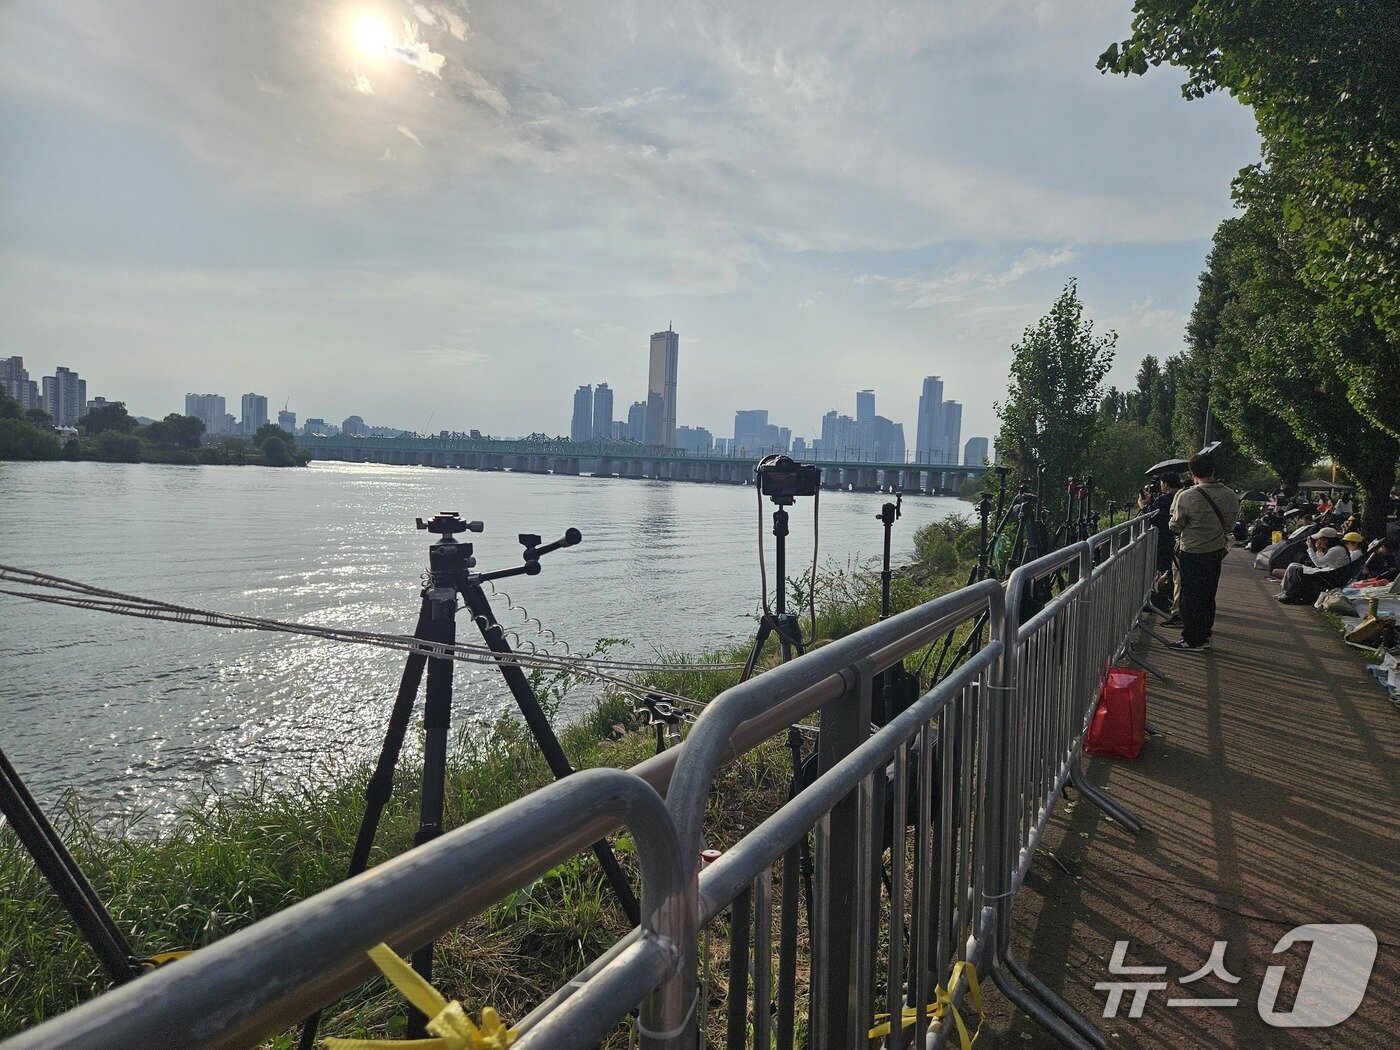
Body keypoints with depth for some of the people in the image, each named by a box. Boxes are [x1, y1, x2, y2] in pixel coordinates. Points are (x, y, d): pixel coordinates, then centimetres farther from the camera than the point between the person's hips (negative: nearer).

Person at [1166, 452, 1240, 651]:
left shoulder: (1186, 496, -20)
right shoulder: (1230, 495, -4)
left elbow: (1175, 526, -10)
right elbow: (1229, 523, 8)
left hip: (1191, 554, -5)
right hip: (1216, 552, 5)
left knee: (1191, 597, 3)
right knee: (1208, 595, 16)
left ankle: (1191, 640, 8)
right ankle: (1204, 636, 25)